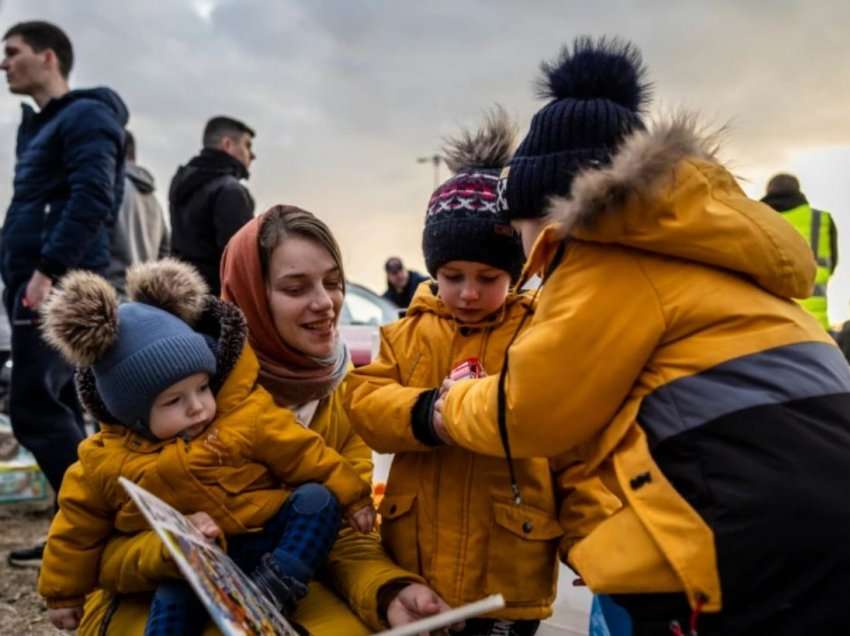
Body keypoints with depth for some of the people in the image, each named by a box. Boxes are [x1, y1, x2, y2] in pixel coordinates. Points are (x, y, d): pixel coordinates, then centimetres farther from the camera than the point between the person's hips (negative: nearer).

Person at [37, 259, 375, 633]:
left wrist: (351, 497, 2)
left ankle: (272, 592, -34)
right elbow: (78, 528, 9)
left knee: (318, 499, -21)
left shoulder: (248, 417, -11)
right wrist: (64, 593, 16)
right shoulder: (104, 462, -5)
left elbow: (304, 454, -3)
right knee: (173, 597, -30)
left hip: (266, 541, 0)